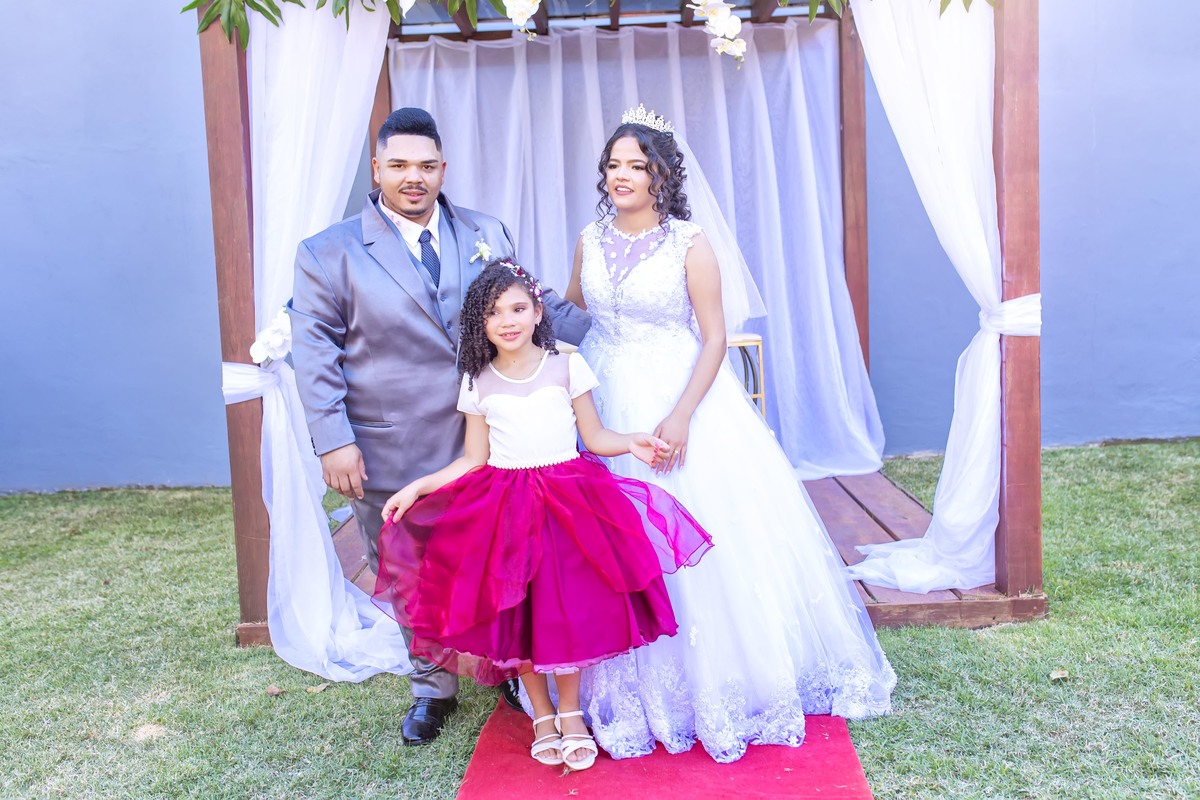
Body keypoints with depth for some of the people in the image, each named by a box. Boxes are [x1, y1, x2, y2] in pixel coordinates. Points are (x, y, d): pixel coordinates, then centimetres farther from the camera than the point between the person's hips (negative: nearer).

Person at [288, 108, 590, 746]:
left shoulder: (487, 235, 7)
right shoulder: (328, 254, -1)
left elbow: (536, 303, 14)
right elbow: (313, 352, -4)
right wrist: (333, 440, -11)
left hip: (486, 447, 2)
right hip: (389, 459, -2)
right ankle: (434, 687, 33)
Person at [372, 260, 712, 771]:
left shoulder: (566, 366, 1)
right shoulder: (478, 381, 5)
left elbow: (594, 437, 3)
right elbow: (474, 460, 6)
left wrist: (632, 443, -16)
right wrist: (416, 488, -2)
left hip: (568, 500, -1)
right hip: (505, 508, 2)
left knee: (570, 608, -8)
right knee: (516, 613, -1)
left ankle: (571, 712, 14)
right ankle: (542, 716, 20)